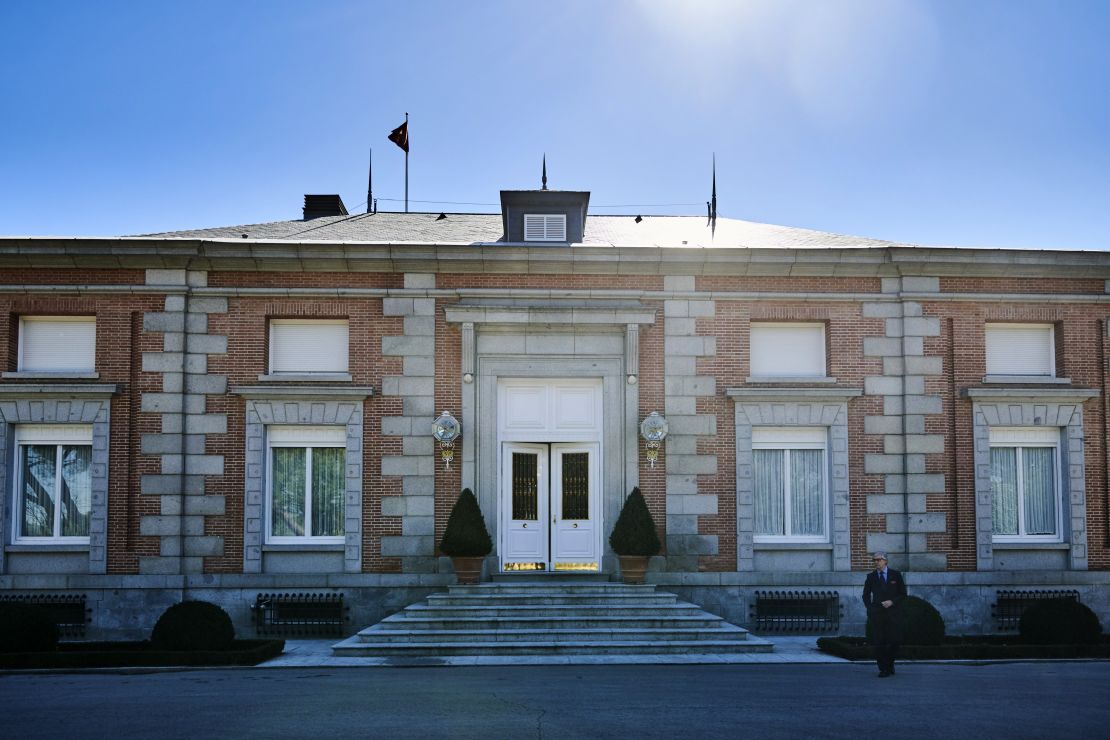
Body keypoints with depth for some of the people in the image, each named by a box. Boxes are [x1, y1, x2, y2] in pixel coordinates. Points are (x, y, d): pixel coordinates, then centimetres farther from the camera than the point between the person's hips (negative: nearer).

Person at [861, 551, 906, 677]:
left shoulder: (896, 575, 4)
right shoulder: (871, 576, 7)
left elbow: (903, 593, 6)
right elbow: (866, 595, 18)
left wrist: (892, 602, -9)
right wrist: (869, 608, 5)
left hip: (892, 612, 0)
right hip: (876, 613, 0)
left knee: (894, 641, -2)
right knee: (879, 642, -5)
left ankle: (890, 664, 22)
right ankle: (883, 669, 2)